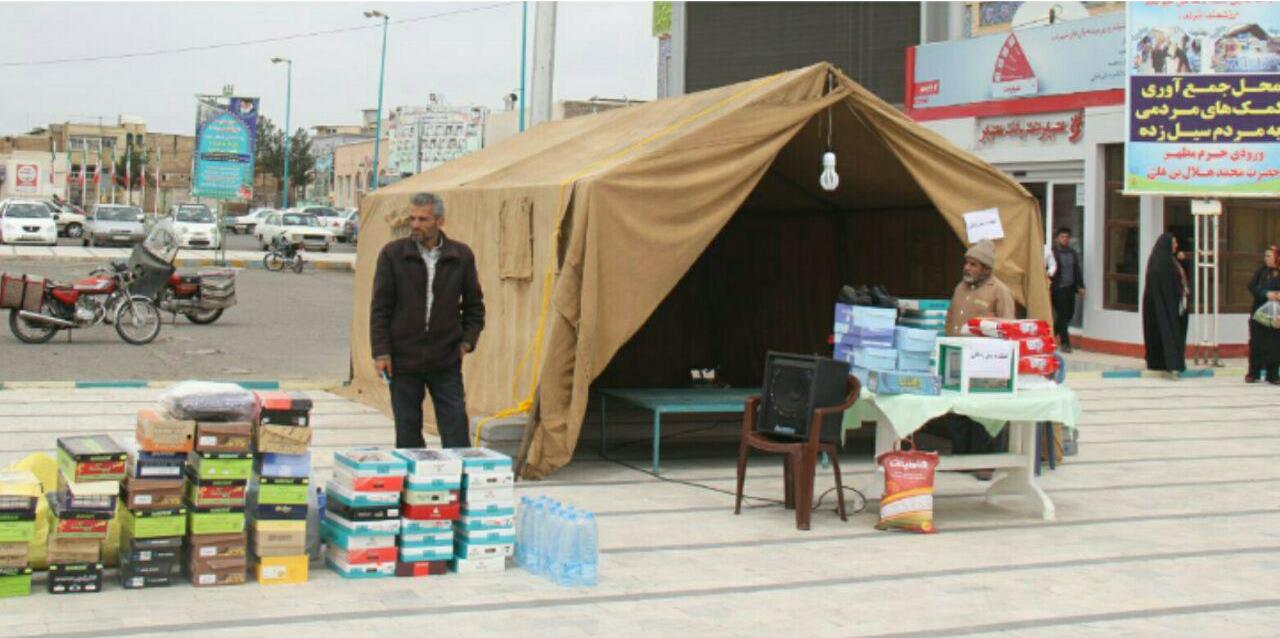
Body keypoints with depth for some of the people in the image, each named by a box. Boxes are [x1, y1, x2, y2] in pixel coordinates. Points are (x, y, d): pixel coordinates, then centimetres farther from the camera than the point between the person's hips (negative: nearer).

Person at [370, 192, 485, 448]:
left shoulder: (462, 256, 3)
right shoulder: (392, 254, -2)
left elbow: (474, 304, 13)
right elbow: (380, 308, -1)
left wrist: (467, 341, 2)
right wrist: (381, 352, -7)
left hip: (446, 361, 1)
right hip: (404, 360, -1)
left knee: (456, 433, -1)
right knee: (407, 433, 7)